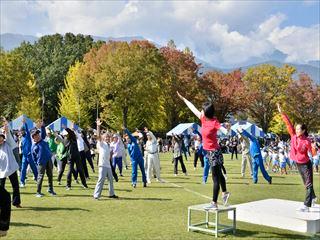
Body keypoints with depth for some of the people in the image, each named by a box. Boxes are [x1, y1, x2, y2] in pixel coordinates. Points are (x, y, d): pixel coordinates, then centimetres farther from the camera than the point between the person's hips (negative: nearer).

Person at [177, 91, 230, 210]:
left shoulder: (214, 122, -19)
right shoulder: (203, 119, 3)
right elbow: (193, 108, 14)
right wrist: (183, 99, 23)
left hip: (214, 152, -8)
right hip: (209, 152, 8)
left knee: (215, 178, -3)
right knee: (218, 174, 23)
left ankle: (214, 203, 1)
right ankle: (225, 193, 41)